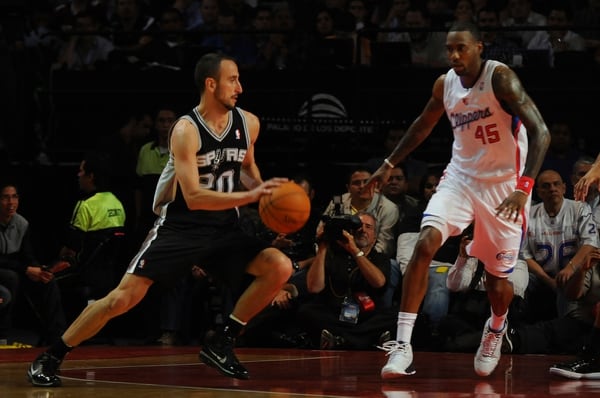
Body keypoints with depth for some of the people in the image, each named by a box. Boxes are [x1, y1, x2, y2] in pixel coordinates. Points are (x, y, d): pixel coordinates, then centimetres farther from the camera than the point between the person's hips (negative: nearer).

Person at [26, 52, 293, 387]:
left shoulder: (248, 124, -1)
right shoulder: (186, 130, -19)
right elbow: (193, 197, -28)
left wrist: (265, 193, 3)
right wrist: (251, 196, -34)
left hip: (224, 228, 5)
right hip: (180, 227, -5)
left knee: (280, 267, -15)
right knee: (125, 296, -13)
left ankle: (221, 343, -3)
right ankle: (50, 358, 0)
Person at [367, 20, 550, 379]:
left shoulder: (500, 78, -18)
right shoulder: (445, 84, -1)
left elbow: (540, 132, -25)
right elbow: (423, 126, 20)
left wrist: (524, 187, -35)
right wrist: (389, 165, 20)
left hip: (503, 185, -4)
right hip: (461, 178, 4)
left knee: (498, 282, 4)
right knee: (425, 245, -22)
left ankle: (497, 327, 42)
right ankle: (402, 345, -24)